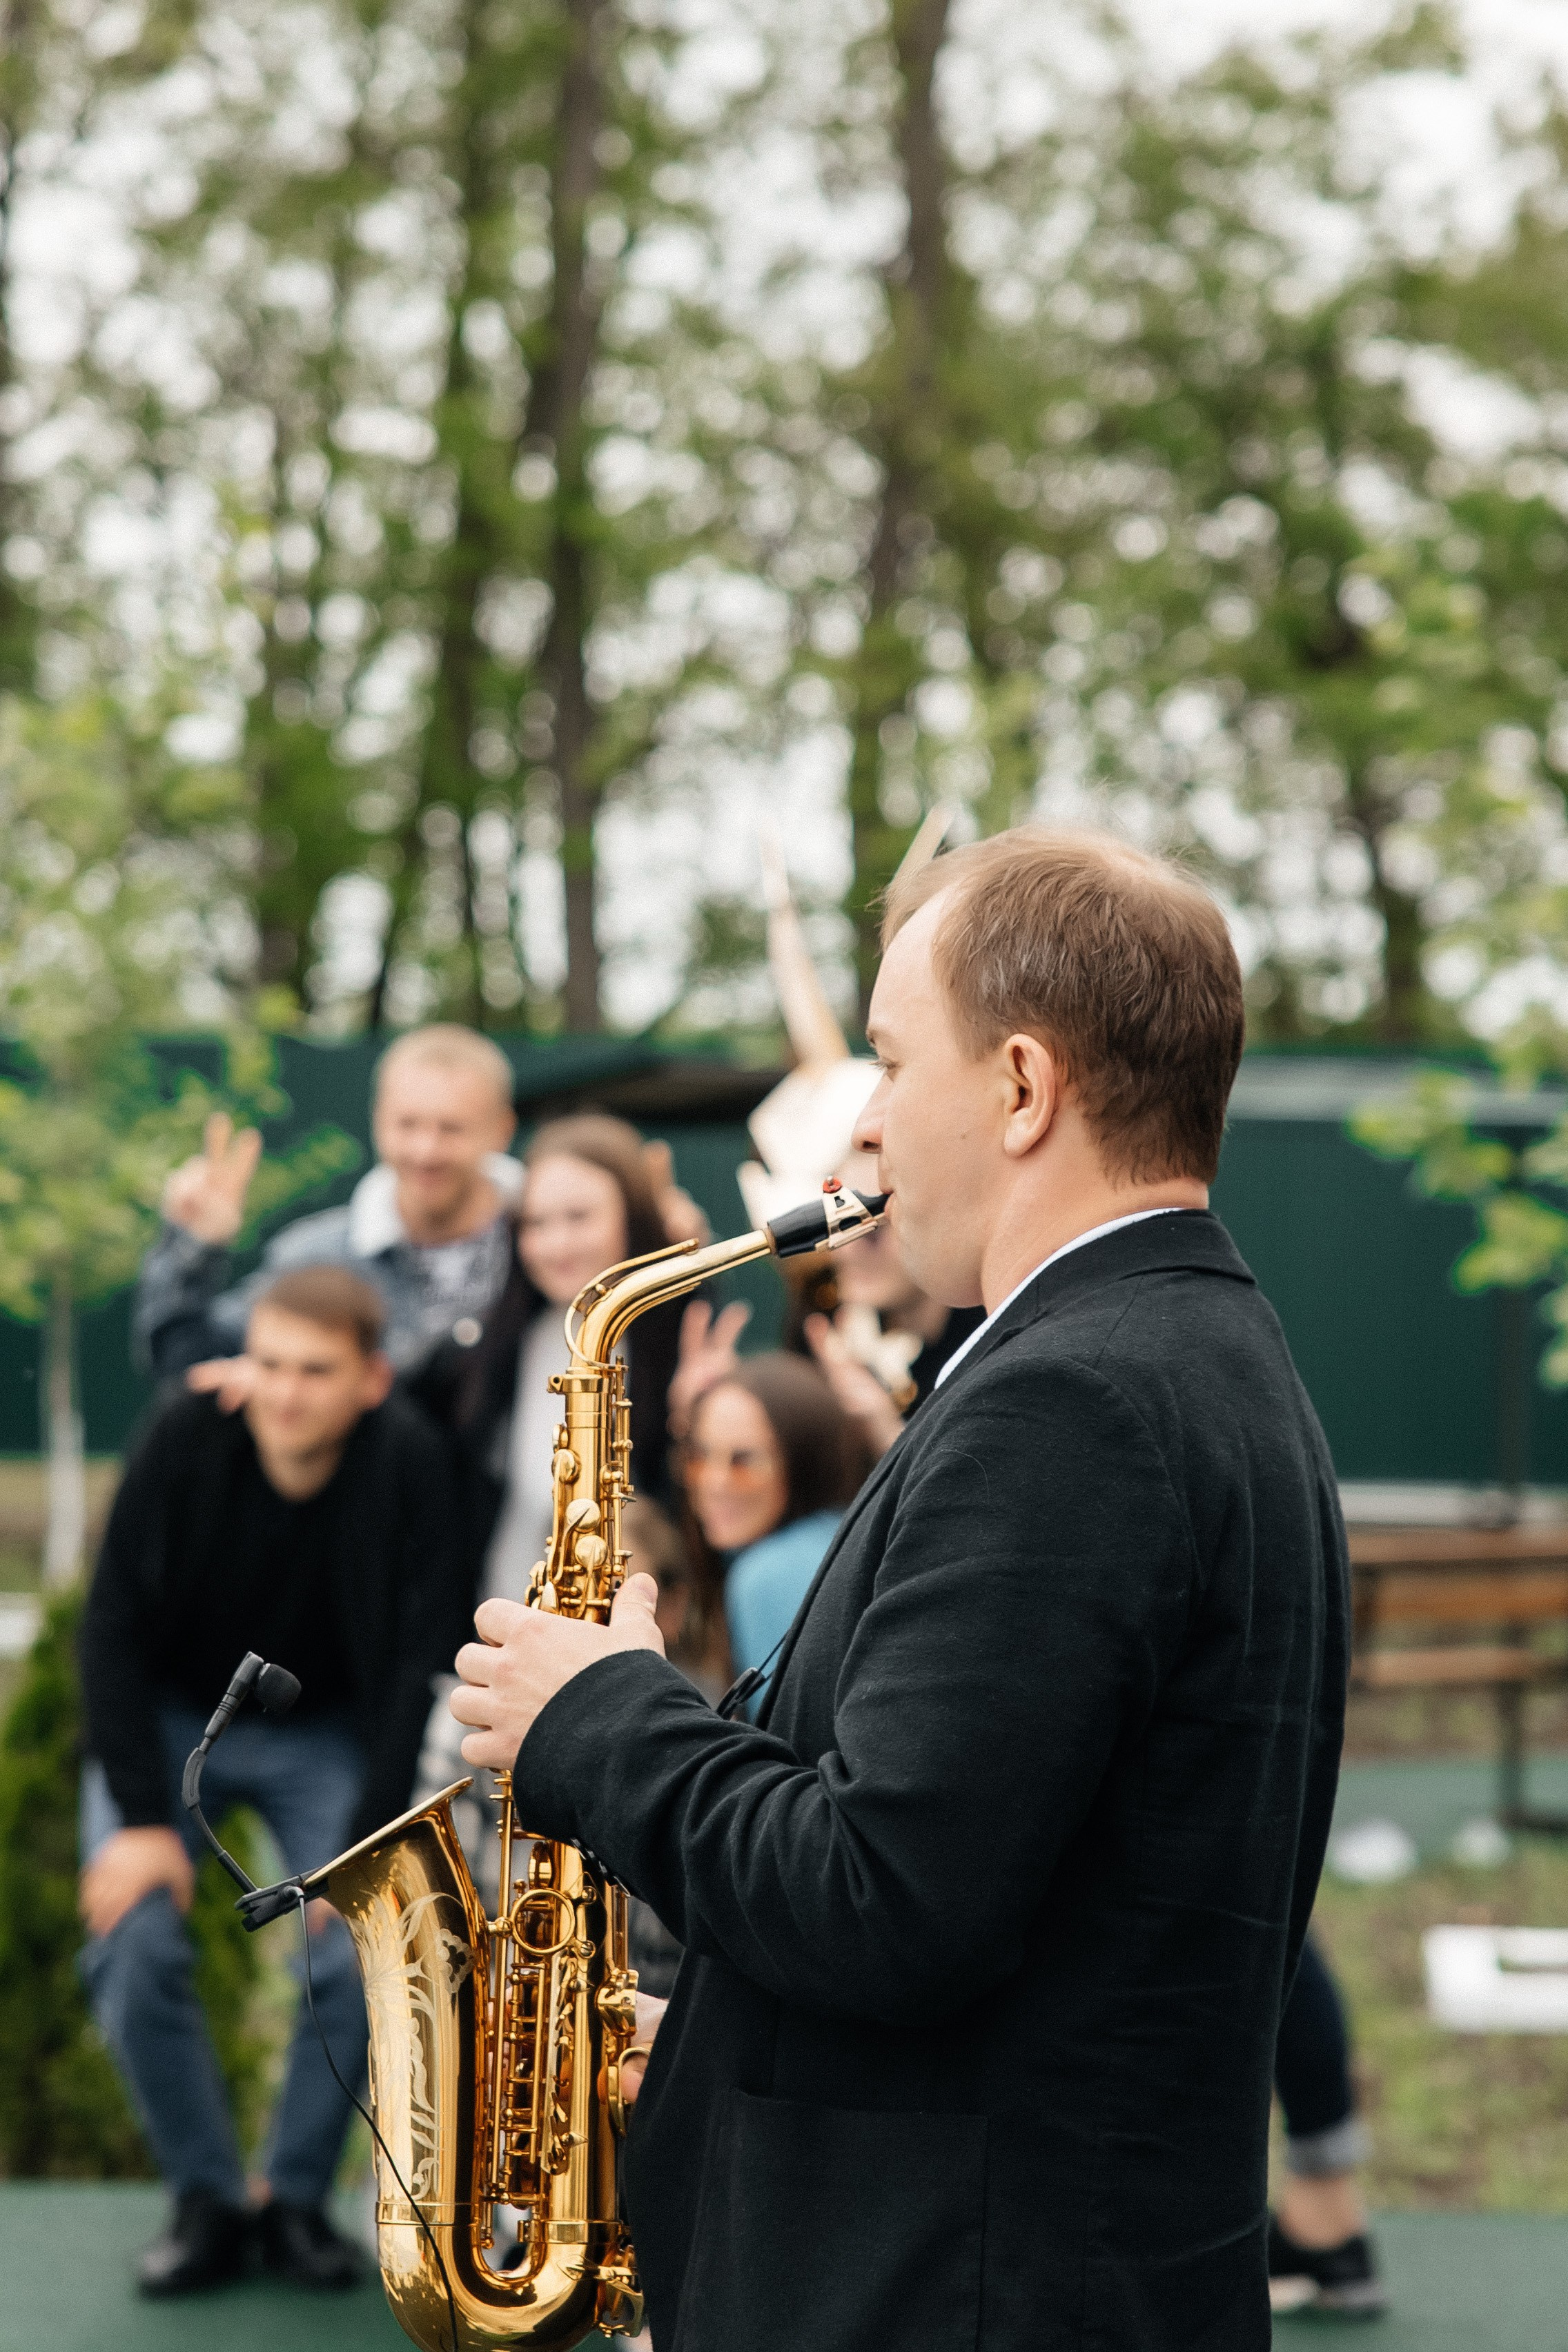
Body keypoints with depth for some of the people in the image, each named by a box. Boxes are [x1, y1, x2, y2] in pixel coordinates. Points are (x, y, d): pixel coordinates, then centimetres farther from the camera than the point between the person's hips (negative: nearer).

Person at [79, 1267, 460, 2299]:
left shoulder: (409, 1463, -24)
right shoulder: (187, 1438, -24)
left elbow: (416, 1661, -17)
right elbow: (116, 1626, -16)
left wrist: (366, 1844, -22)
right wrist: (141, 1815, -21)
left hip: (324, 1732, 0)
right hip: (170, 1718, 0)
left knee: (361, 1952, -17)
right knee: (132, 1943, -19)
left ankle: (299, 2198, 5)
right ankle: (209, 2203, -1)